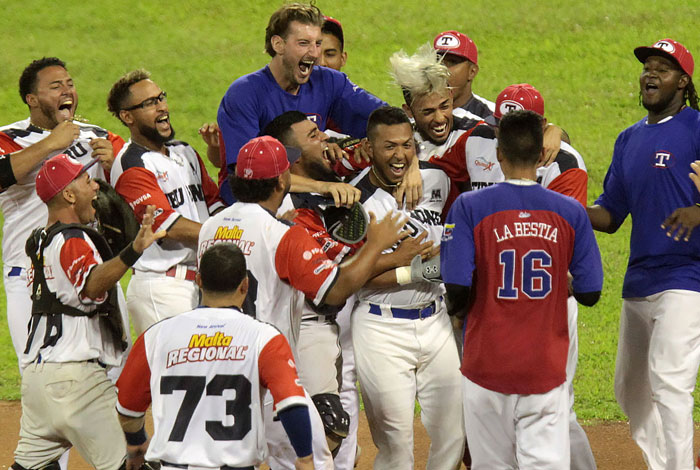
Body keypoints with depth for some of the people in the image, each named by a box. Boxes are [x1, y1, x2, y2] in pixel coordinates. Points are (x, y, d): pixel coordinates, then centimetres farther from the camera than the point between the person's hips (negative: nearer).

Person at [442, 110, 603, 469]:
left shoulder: (470, 207, -6)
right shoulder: (570, 213, -1)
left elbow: (457, 288, -13)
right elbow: (590, 293, 1)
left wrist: (456, 308, 11)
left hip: (488, 365, 0)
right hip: (546, 369, 1)